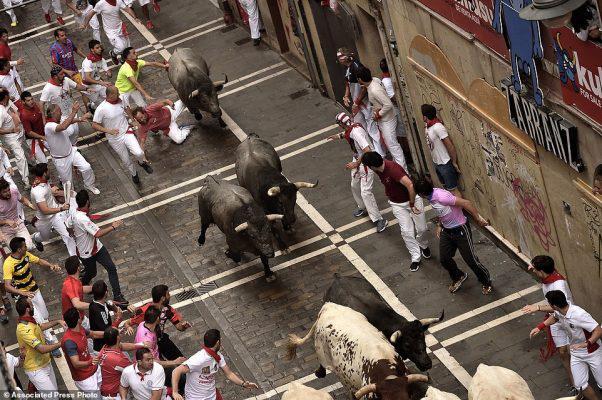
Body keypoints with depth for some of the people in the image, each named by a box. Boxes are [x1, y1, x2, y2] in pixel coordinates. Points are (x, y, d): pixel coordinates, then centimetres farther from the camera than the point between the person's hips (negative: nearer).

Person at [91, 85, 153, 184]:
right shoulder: (101, 109, -25)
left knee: (139, 153, -18)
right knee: (126, 161, 11)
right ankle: (134, 174, 43)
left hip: (126, 132, 2)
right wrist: (108, 130, -29)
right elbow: (94, 125, -18)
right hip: (115, 139, -2)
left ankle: (142, 162, 19)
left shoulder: (121, 99, -9)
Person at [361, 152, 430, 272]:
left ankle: (423, 245, 40)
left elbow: (410, 185, -43)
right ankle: (416, 258, 10)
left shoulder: (393, 169, -37)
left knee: (421, 228, 7)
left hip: (412, 199, -6)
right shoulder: (380, 168, -11)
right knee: (406, 231, -2)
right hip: (397, 204, 6)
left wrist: (412, 205, -34)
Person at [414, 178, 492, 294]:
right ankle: (458, 277, 40)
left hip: (460, 230, -8)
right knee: (444, 259, 12)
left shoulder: (442, 197, -34)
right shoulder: (432, 195, -5)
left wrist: (478, 218, -24)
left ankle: (486, 282, 25)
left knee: (471, 259, 2)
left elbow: (466, 203, -32)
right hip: (446, 231, 8)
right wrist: (439, 225, 19)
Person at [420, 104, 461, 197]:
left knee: (453, 190, -2)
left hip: (445, 164, -9)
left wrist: (454, 162, -17)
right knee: (446, 188, 20)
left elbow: (450, 146, -23)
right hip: (437, 164, 9)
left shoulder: (437, 127, -26)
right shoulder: (427, 126, 1)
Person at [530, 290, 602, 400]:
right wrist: (539, 327, 7)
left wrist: (586, 344, -46)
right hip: (576, 353, 6)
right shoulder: (559, 312, -12)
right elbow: (555, 317, 16)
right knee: (580, 385, 0)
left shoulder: (579, 314, -35)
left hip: (592, 352, -6)